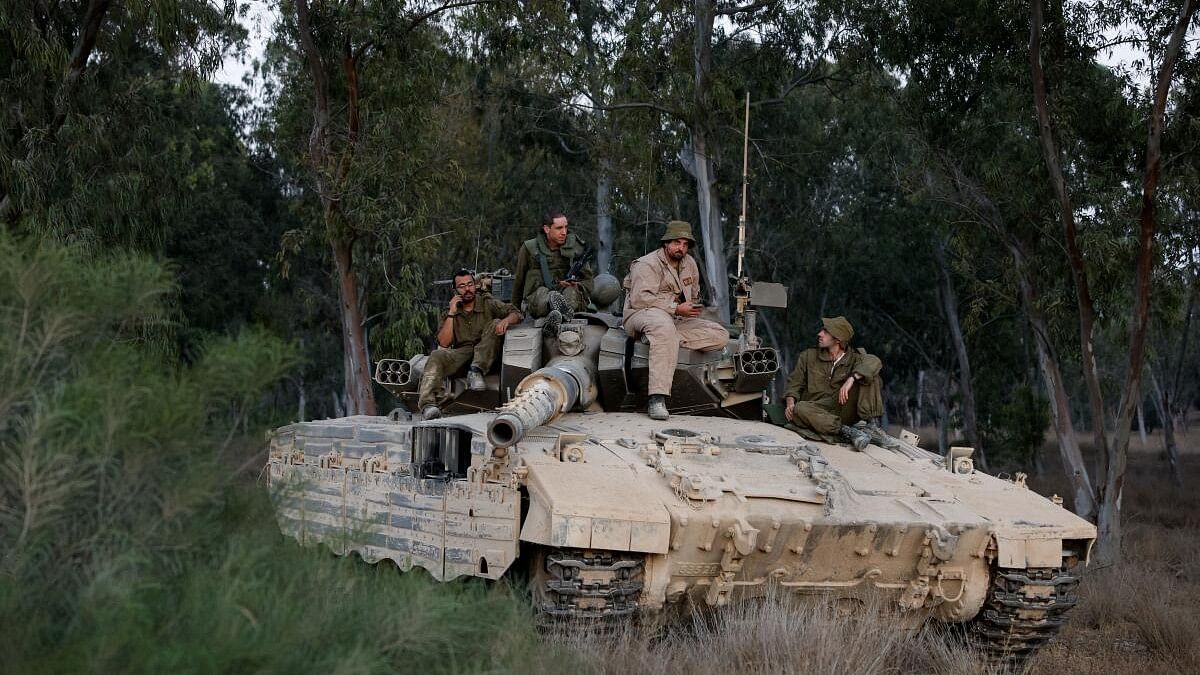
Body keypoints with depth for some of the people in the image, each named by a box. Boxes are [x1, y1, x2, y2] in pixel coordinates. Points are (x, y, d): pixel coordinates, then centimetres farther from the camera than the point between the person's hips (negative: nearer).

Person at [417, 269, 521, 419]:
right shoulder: (449, 312, 13)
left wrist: (506, 321, -24)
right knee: (436, 356, -29)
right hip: (460, 355, 1)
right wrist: (452, 313, -5)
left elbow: (515, 313, 0)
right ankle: (429, 403, -49)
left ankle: (476, 372, -33)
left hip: (485, 358, -1)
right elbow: (444, 343, 0)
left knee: (495, 324, -23)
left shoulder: (487, 303, 10)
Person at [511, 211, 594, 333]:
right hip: (537, 299, -1)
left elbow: (588, 278, 15)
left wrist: (577, 286, -7)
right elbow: (519, 280, 18)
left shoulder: (575, 247, 11)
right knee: (543, 292, -35)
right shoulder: (529, 248, 7)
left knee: (572, 291, -33)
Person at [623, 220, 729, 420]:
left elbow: (694, 296, 33)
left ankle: (667, 338, -28)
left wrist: (693, 307, 9)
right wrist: (676, 308, -22)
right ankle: (657, 398, -52)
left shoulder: (690, 264, 17)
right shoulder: (647, 264, -7)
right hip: (642, 315, -7)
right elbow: (639, 298, -21)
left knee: (721, 336, -12)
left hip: (676, 321, 7)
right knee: (663, 325, -45)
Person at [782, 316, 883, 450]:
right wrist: (790, 403, -10)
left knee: (863, 374, -14)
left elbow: (874, 362, -16)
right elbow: (794, 383, 12)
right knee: (799, 409, -34)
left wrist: (851, 379, -32)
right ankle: (845, 431, -37)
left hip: (843, 412, -1)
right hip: (816, 411, 1)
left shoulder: (853, 358, 5)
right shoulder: (808, 356, 11)